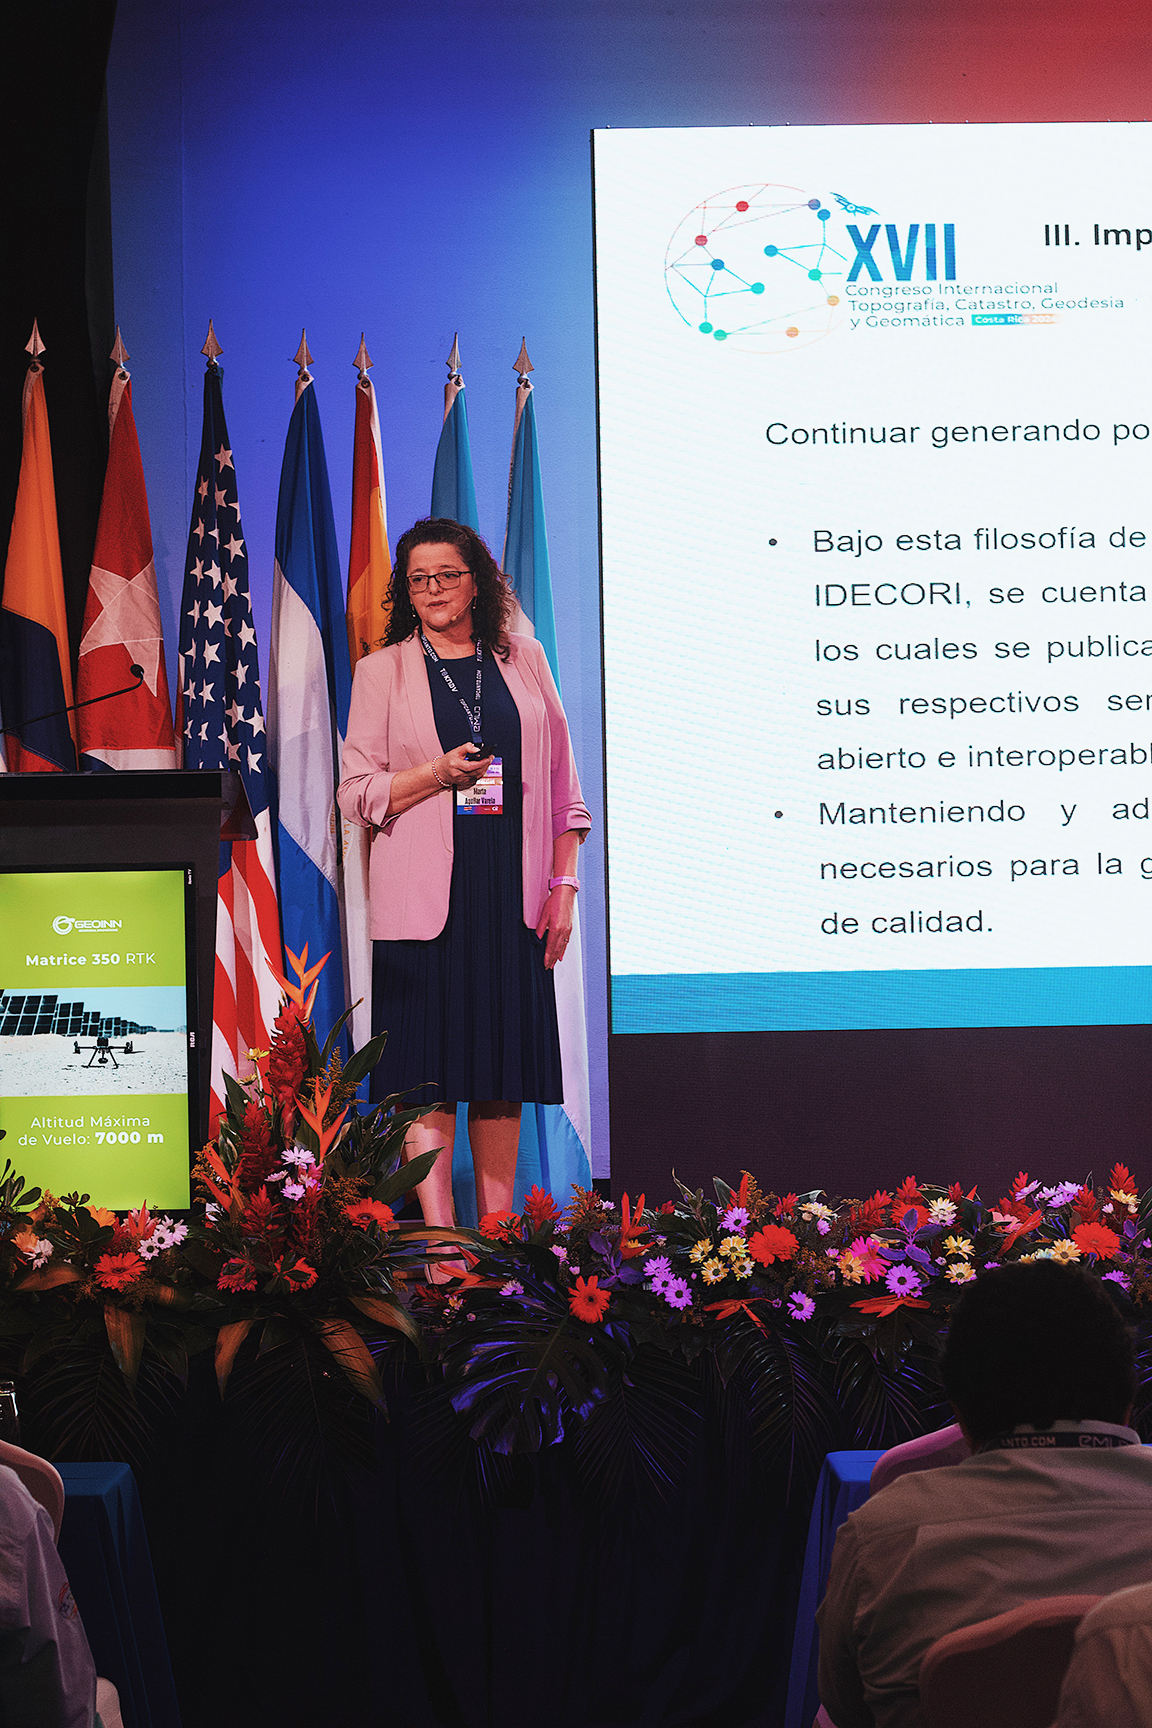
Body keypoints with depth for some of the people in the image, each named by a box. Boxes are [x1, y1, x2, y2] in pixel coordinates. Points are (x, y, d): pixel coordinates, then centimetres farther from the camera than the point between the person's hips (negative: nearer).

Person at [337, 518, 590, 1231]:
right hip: (424, 896, -2)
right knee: (429, 1069, -6)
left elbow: (561, 782, 12)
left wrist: (563, 885, 5)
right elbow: (358, 793, 2)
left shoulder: (523, 659, 12)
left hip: (514, 896, 2)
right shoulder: (382, 671, 6)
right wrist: (438, 774, -14)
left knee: (505, 1065, 5)